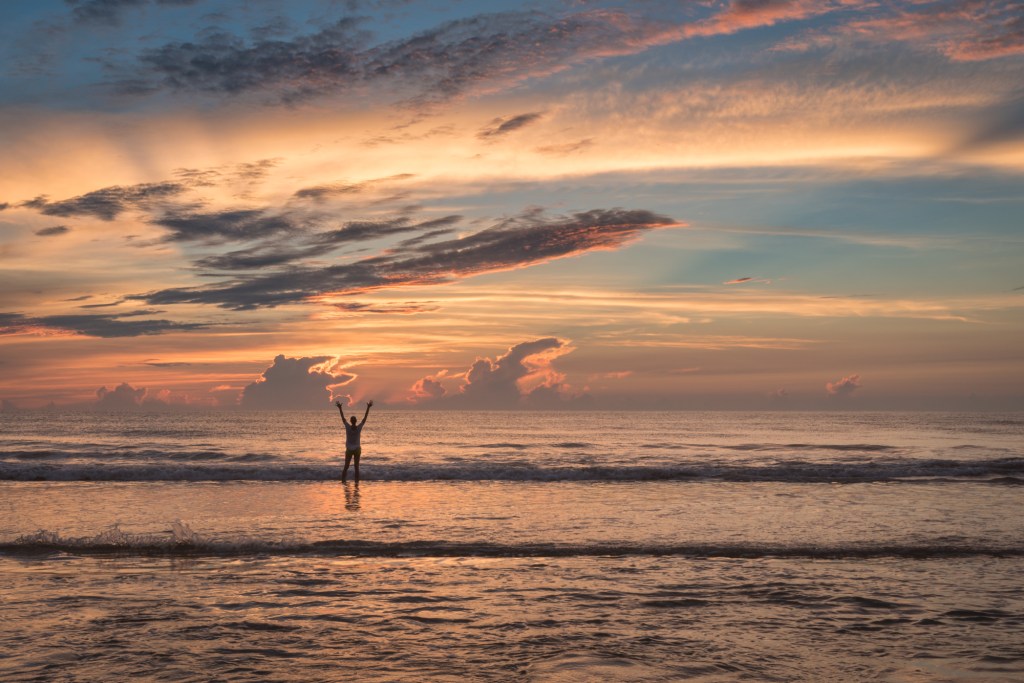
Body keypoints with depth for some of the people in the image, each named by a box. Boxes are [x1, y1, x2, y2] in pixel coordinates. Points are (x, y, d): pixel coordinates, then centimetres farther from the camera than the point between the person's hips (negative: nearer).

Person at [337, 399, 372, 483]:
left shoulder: (348, 427, -12)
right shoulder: (359, 428, -10)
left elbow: (343, 418, -6)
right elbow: (365, 418, -7)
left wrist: (340, 408, 0)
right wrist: (368, 407, -4)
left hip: (349, 450, 0)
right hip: (357, 450, 0)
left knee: (346, 467, 6)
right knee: (356, 467, 4)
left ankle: (343, 480, -3)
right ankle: (357, 481, 0)